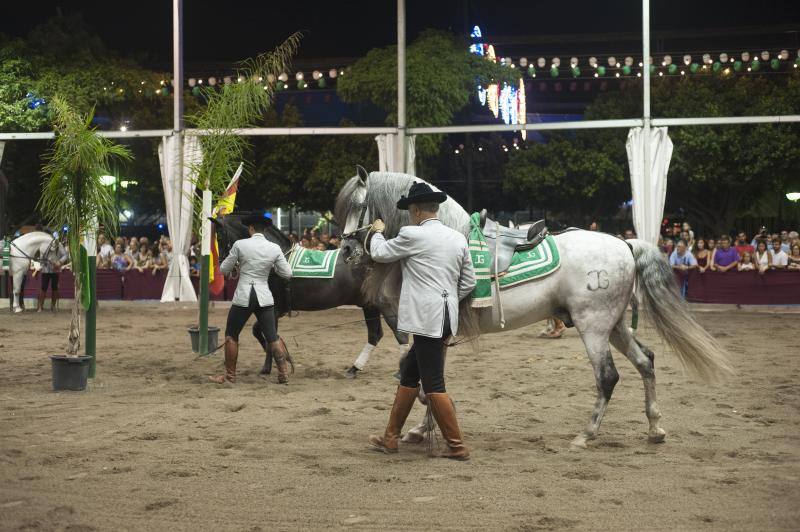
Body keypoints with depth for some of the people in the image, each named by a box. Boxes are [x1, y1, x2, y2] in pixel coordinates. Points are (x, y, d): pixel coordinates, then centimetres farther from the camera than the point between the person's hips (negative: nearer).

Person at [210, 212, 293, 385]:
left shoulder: (240, 244, -7)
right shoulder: (275, 248, -1)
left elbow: (223, 270, 1)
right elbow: (287, 274, 2)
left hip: (243, 297, -2)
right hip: (264, 298, 2)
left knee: (231, 335, 14)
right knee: (273, 337, 9)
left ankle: (230, 375, 19)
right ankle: (284, 374, 6)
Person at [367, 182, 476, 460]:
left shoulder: (412, 235, -11)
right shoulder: (459, 239, 9)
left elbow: (379, 253, 5)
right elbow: (468, 283, 12)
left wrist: (377, 231, 24)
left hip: (426, 319, -9)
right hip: (447, 317, 9)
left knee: (433, 385, -2)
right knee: (408, 375, 17)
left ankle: (457, 446, 2)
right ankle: (390, 437, 26)